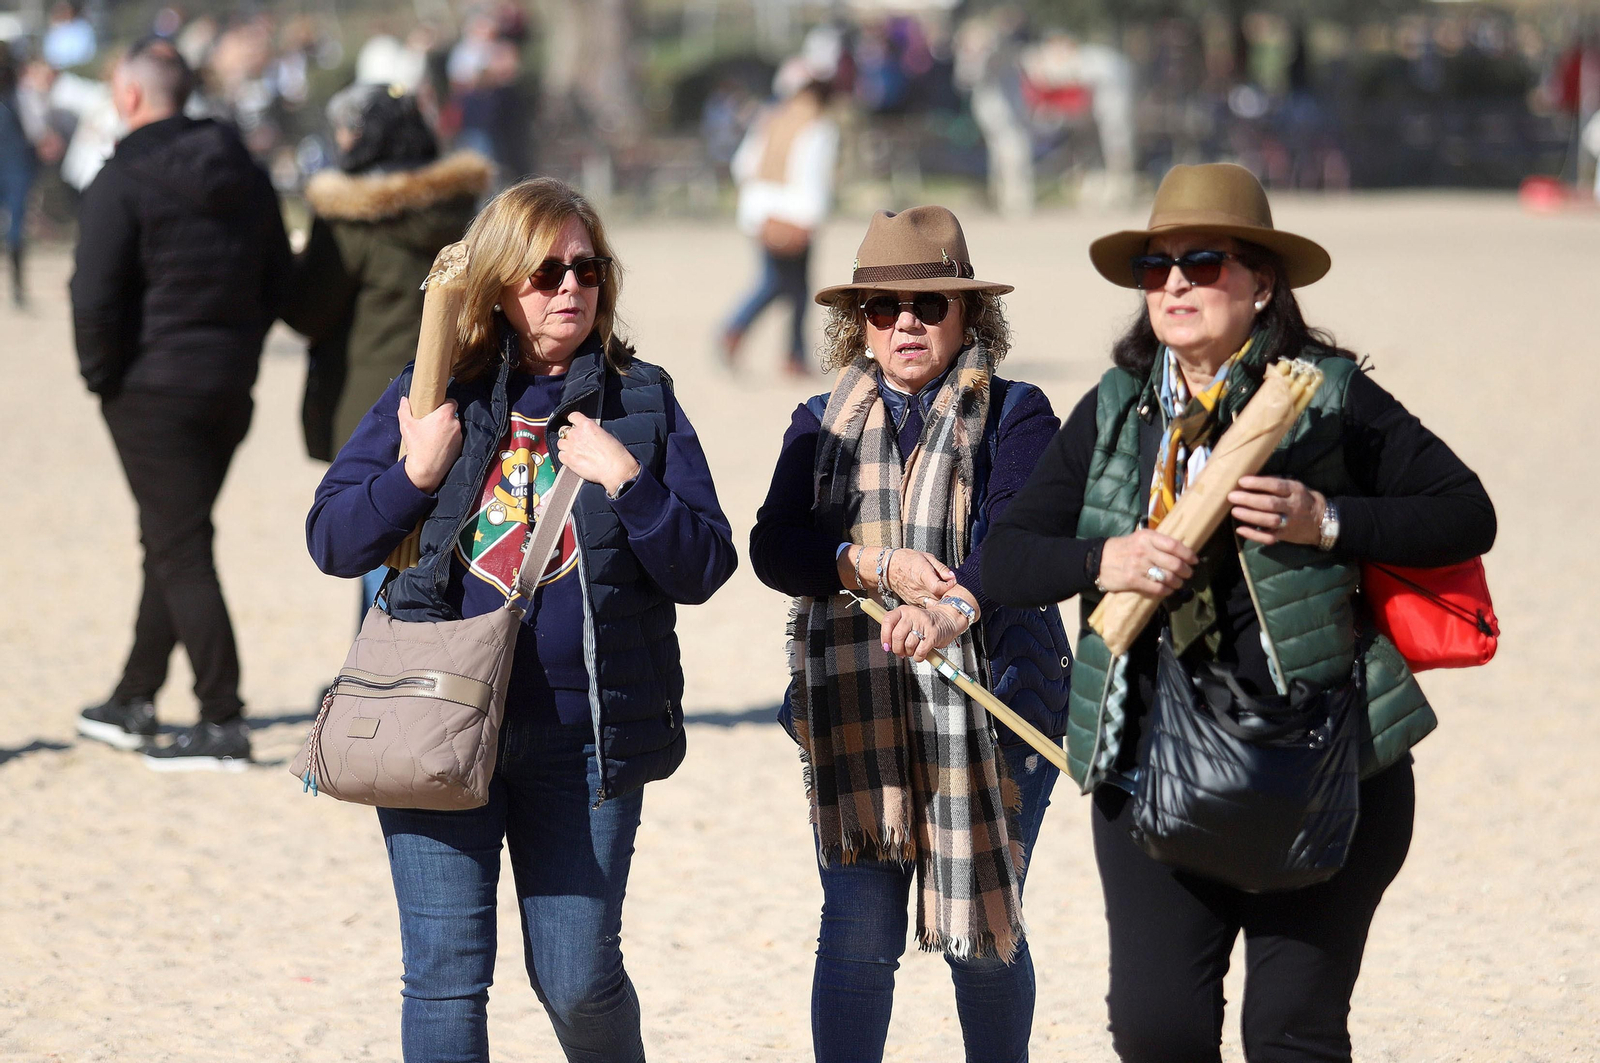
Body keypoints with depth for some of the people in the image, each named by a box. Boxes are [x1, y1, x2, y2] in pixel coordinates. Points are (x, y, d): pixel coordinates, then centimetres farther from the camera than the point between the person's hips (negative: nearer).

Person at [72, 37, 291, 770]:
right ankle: (134, 702, 28)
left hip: (152, 389, -7)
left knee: (180, 553, -5)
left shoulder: (123, 184, -14)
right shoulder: (246, 178, 9)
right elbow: (277, 280, 13)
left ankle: (223, 723, -9)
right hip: (230, 391, 7)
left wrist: (102, 374, -5)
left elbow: (94, 299, -19)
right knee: (172, 544, 17)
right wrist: (239, 352, 15)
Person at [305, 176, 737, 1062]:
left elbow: (703, 570, 0)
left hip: (584, 738, 0)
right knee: (446, 978, 1)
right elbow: (331, 542, 6)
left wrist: (626, 481, -14)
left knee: (577, 980, 3)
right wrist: (416, 475, -10)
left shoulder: (642, 403, 5)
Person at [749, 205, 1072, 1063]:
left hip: (988, 704, -2)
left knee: (982, 935, 4)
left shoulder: (1014, 415, 1)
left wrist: (952, 608, -35)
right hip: (853, 709, 2)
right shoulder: (822, 425, 12)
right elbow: (774, 545, 0)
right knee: (858, 933, -2)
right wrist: (876, 567, -17)